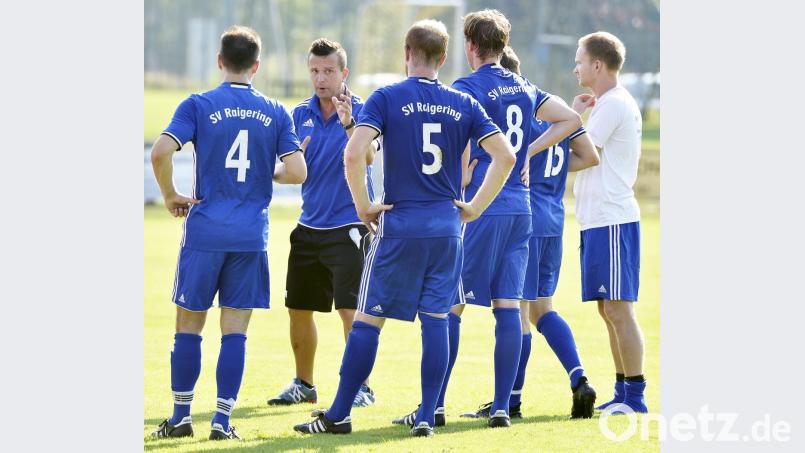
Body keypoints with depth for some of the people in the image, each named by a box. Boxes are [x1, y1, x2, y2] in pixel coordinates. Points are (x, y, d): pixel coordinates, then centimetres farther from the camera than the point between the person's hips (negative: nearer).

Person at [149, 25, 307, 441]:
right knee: (234, 329, 4)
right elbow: (297, 172, -2)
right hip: (251, 236, 1)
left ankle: (180, 417, 10)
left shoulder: (198, 106, -2)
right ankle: (222, 419, 0)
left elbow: (160, 153, -14)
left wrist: (171, 196, 1)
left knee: (189, 325, 8)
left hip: (204, 232, -1)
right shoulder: (275, 113, 4)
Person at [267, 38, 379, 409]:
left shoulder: (360, 111, -8)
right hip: (310, 224, 6)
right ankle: (303, 384, 25)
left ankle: (360, 386, -2)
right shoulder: (301, 114, 7)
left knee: (350, 308, -11)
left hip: (348, 226, -6)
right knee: (298, 307, 11)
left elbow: (368, 157, -23)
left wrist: (348, 123, -40)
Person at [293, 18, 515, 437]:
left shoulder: (387, 98, -5)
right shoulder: (463, 104, 5)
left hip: (398, 224, -3)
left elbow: (353, 153, -18)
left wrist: (363, 206, -5)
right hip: (447, 224, 3)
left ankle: (339, 415, 4)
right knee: (436, 321, 6)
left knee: (368, 319, 2)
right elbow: (505, 156, 2)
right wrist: (475, 207, 8)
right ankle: (426, 417, 4)